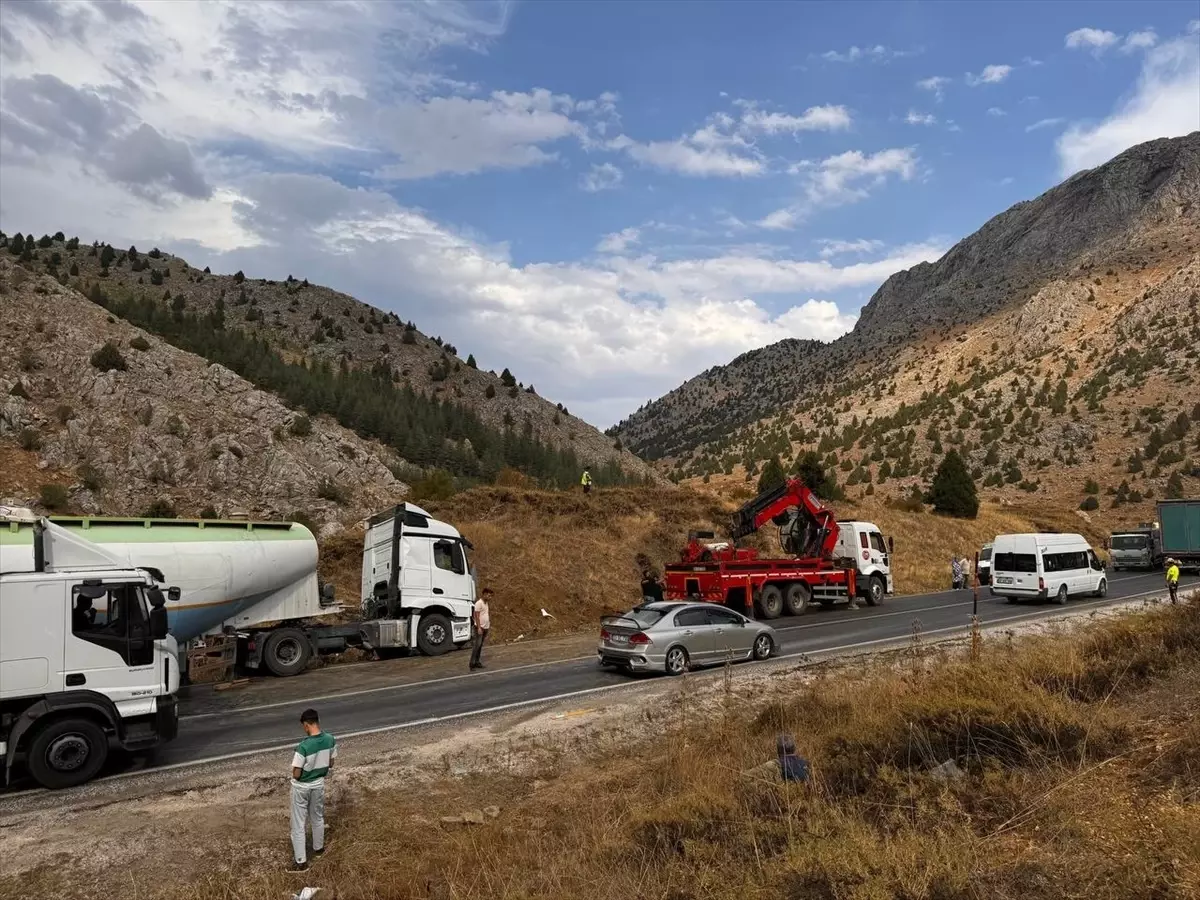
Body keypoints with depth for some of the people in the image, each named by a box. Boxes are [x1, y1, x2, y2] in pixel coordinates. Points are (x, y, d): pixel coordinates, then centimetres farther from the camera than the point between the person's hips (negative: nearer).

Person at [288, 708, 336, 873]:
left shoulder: (303, 746, -31)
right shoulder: (330, 739, -14)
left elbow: (296, 774, -22)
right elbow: (330, 764, 0)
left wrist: (296, 773, 0)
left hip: (301, 787, -5)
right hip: (319, 784, 5)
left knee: (298, 824, 11)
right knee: (318, 817, 26)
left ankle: (301, 861, 20)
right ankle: (318, 848, 44)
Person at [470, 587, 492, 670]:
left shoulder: (486, 603, 14)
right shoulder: (479, 603, -13)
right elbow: (476, 616, -17)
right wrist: (479, 627, -22)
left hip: (485, 627, 9)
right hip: (480, 627, -9)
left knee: (480, 646, 11)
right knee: (476, 645, -10)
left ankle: (477, 662, 15)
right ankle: (472, 663, -10)